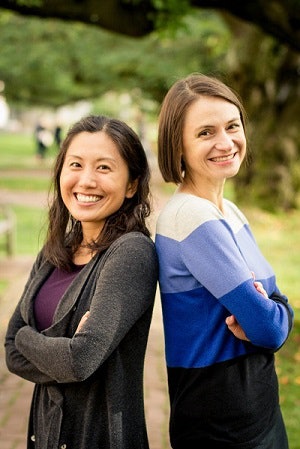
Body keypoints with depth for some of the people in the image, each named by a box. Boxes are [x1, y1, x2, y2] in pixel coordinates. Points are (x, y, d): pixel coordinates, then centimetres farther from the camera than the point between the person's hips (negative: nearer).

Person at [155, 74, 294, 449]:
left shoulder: (229, 212, 6)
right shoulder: (193, 218, -23)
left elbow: (277, 303, 5)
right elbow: (269, 329, -23)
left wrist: (264, 316, -15)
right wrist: (271, 320, -2)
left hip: (257, 402, 8)